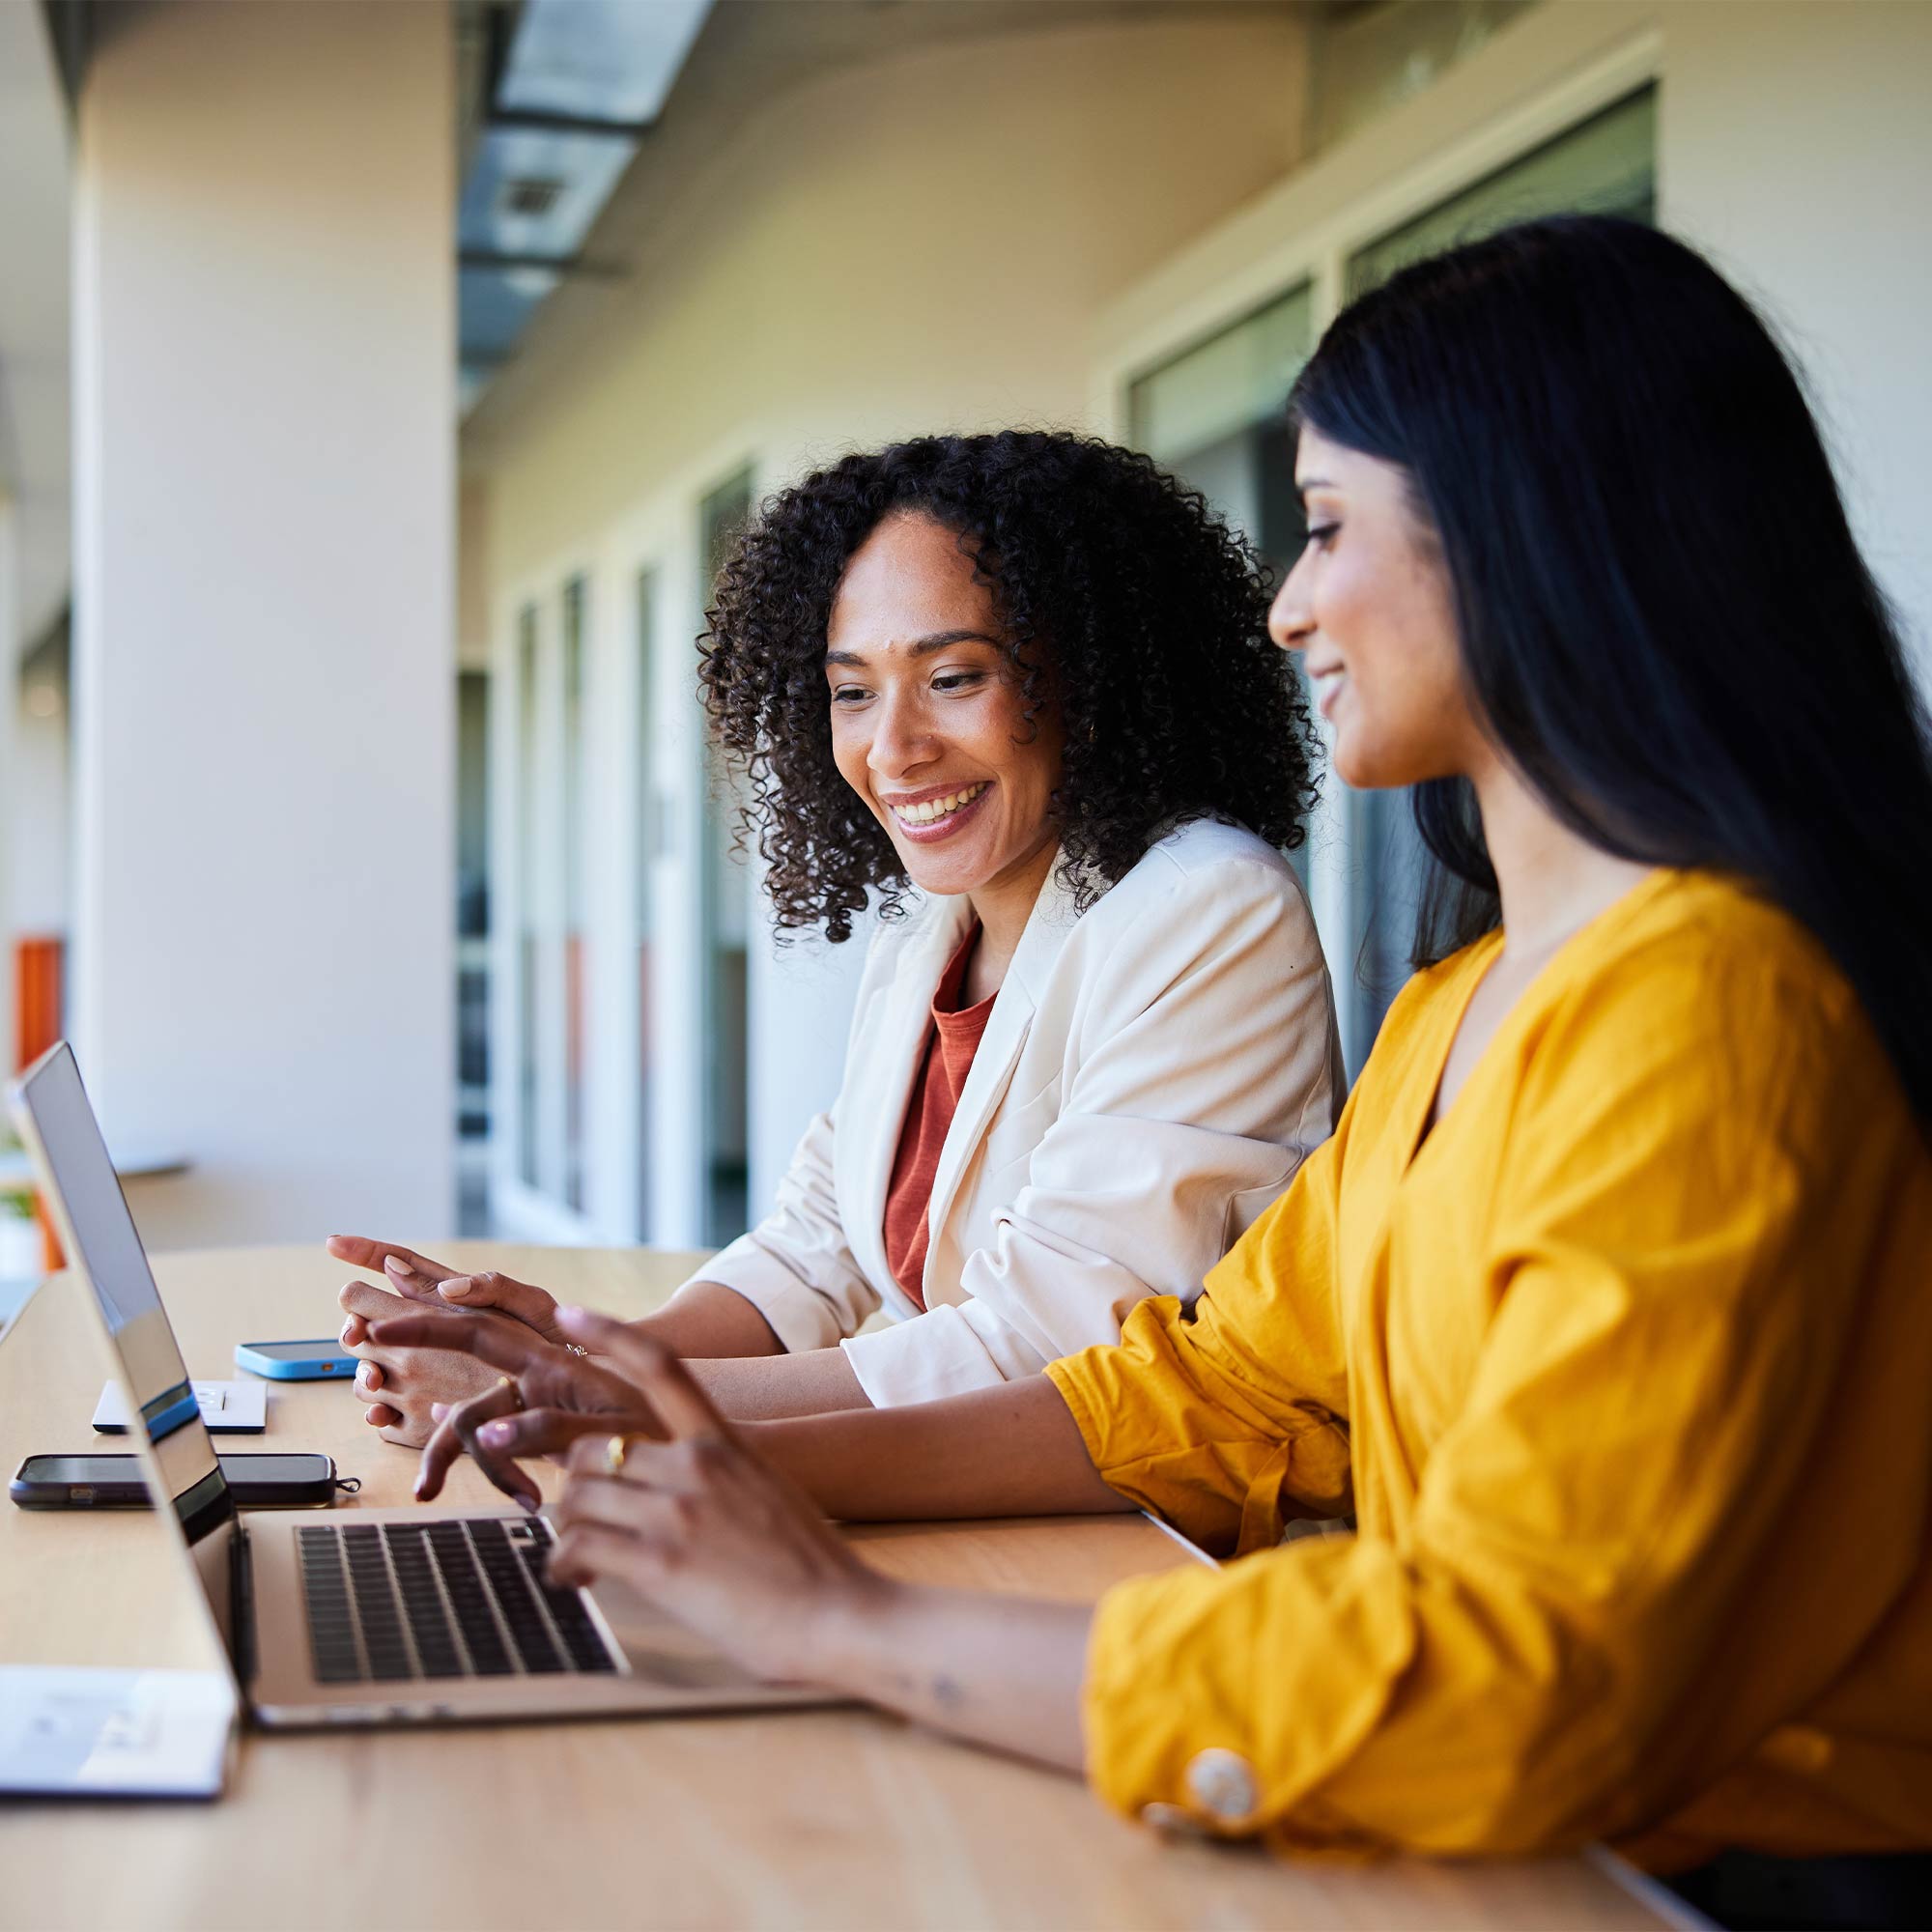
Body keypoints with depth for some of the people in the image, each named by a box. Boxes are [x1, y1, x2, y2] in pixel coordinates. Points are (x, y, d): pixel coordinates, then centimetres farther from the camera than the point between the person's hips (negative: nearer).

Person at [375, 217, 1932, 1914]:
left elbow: (1507, 1681, -27)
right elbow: (1219, 1389, 11)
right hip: (1501, 1852, 7)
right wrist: (738, 1465, -1)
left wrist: (847, 1626, -21)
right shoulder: (1458, 1009, 12)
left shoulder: (1702, 1004, -20)